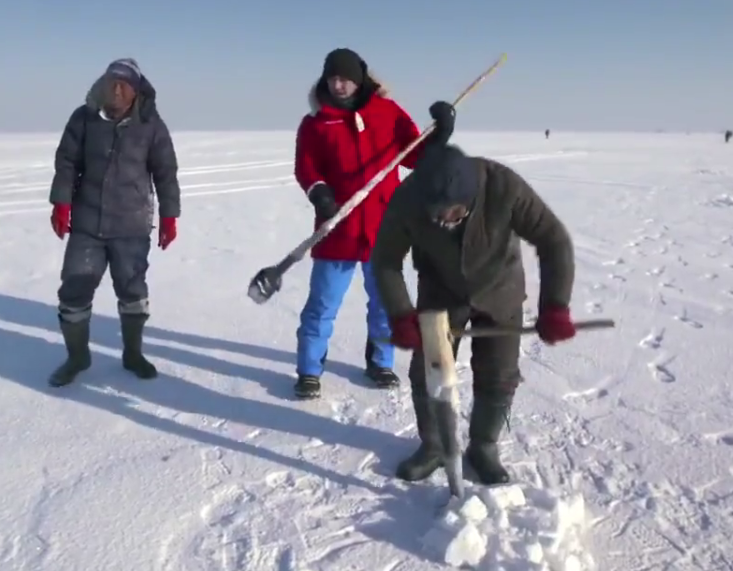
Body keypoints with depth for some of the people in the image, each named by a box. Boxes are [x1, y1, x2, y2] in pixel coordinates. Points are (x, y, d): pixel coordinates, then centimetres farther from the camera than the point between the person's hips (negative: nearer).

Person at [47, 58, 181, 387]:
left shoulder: (151, 125, -4)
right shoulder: (84, 118, -2)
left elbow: (165, 172, 0)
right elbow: (66, 162, 4)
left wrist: (169, 217, -1)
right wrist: (61, 204, -3)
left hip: (132, 226, -1)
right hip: (87, 223, 1)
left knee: (133, 292, 9)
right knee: (74, 290, 4)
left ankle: (132, 353, 27)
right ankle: (77, 356, 23)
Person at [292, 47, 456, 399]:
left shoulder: (388, 112, 5)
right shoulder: (315, 122, 2)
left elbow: (416, 156, 7)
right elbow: (305, 168, -4)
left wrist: (439, 135, -9)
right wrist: (318, 192, -23)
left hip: (385, 228, 2)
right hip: (337, 230, -2)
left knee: (385, 301, 15)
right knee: (322, 305, 5)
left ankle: (380, 363, 34)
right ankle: (309, 371, 19)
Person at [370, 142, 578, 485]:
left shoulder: (504, 187, -34)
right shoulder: (406, 199, -30)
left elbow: (554, 241, -26)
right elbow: (385, 259, -16)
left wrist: (554, 307, -33)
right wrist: (400, 316, -24)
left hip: (499, 293, 0)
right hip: (440, 294, 1)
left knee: (498, 378, 3)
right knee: (427, 372, 3)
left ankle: (483, 447, 27)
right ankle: (432, 445, 26)